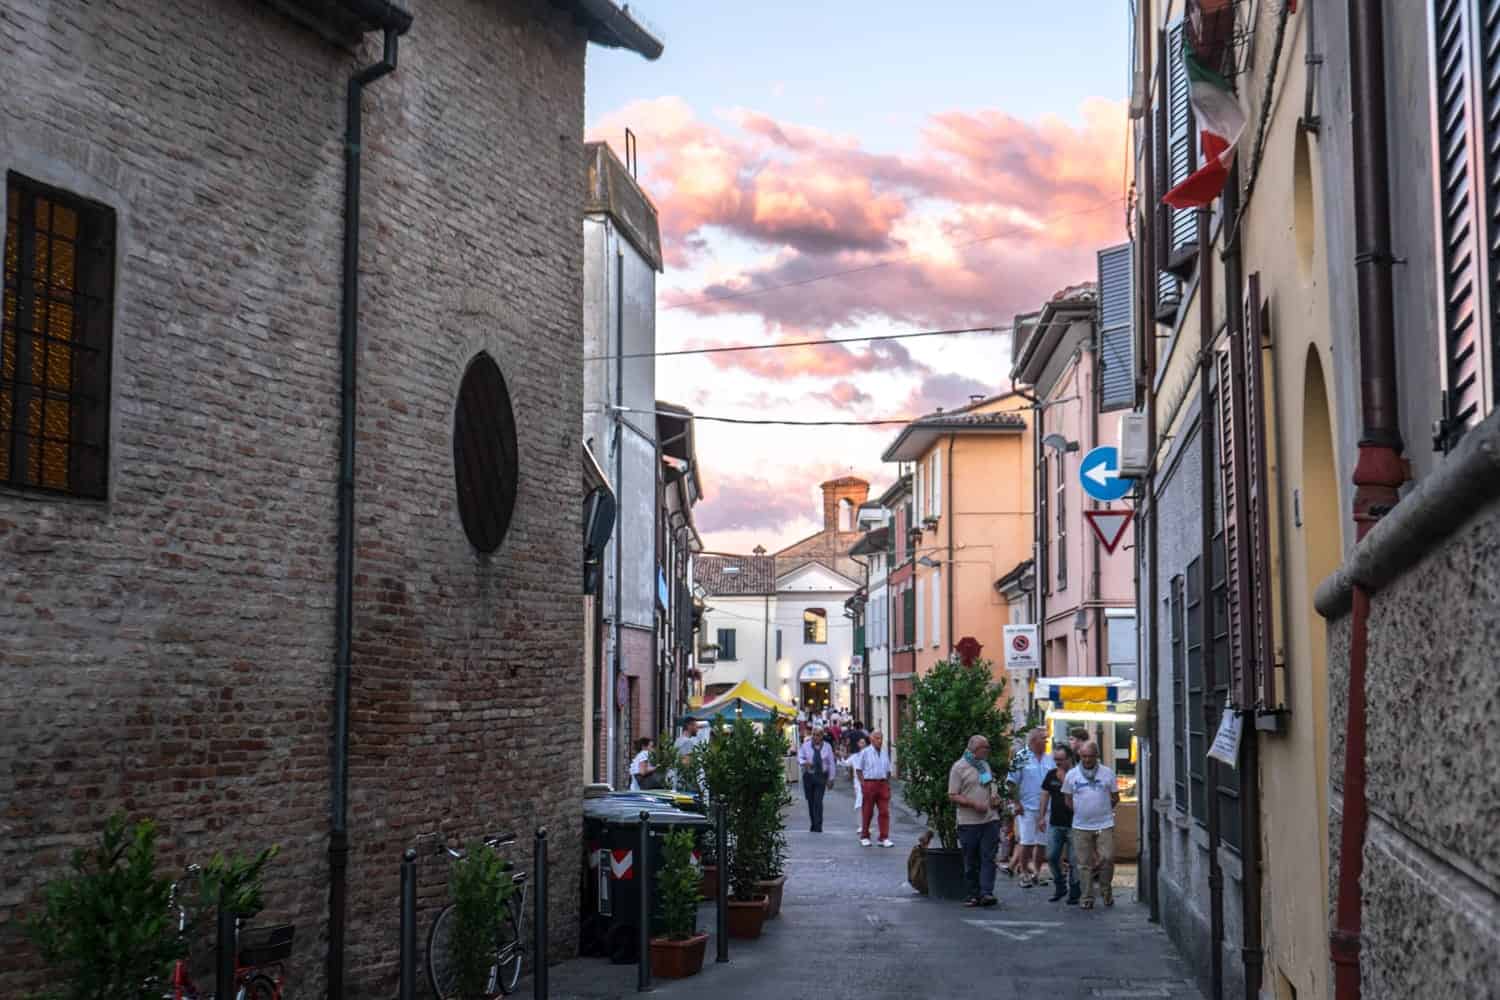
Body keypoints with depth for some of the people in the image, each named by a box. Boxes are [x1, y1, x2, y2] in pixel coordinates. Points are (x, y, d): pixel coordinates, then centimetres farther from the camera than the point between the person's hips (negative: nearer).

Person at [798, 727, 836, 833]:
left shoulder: (827, 747, 1)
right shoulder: (806, 745, 1)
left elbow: (831, 763, 5)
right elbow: (799, 758, 4)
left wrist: (831, 778, 3)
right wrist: (805, 762, -19)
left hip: (821, 776, -2)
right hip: (808, 776, 2)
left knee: (818, 801, -11)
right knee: (810, 801, 7)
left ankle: (818, 826, -10)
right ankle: (813, 824, 19)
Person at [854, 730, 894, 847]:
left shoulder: (885, 752, 13)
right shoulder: (865, 752, -2)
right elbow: (858, 769, -2)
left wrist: (888, 784, 11)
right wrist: (863, 784, -10)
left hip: (883, 784, 4)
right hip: (869, 783, -4)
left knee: (885, 811, -4)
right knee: (867, 812, 4)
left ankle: (884, 838, -2)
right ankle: (864, 837, 15)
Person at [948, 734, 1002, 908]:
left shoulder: (985, 765, 15)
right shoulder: (959, 767, -5)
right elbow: (952, 796, -9)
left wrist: (995, 796, 5)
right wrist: (974, 804, -18)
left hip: (990, 819, 5)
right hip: (969, 822, -5)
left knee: (988, 858, -5)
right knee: (971, 861, 3)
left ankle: (986, 893, -9)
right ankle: (973, 895, 12)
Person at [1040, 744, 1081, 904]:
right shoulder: (1051, 774, 9)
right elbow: (1045, 794, 15)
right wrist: (1042, 817, 13)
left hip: (1073, 824, -5)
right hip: (1055, 823, 5)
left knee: (1073, 860, 0)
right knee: (1051, 857, 4)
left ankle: (1074, 892, 12)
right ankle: (1059, 887, 20)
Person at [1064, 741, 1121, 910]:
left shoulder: (1107, 773, 2)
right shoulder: (1072, 775, 4)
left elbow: (1115, 798, 10)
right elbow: (1068, 800, 10)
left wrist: (1103, 809, 6)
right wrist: (1080, 813, 7)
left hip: (1104, 825, -1)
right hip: (1081, 826, 1)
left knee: (1107, 858, -8)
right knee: (1085, 864, 3)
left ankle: (1106, 890, 16)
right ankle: (1087, 899, 11)